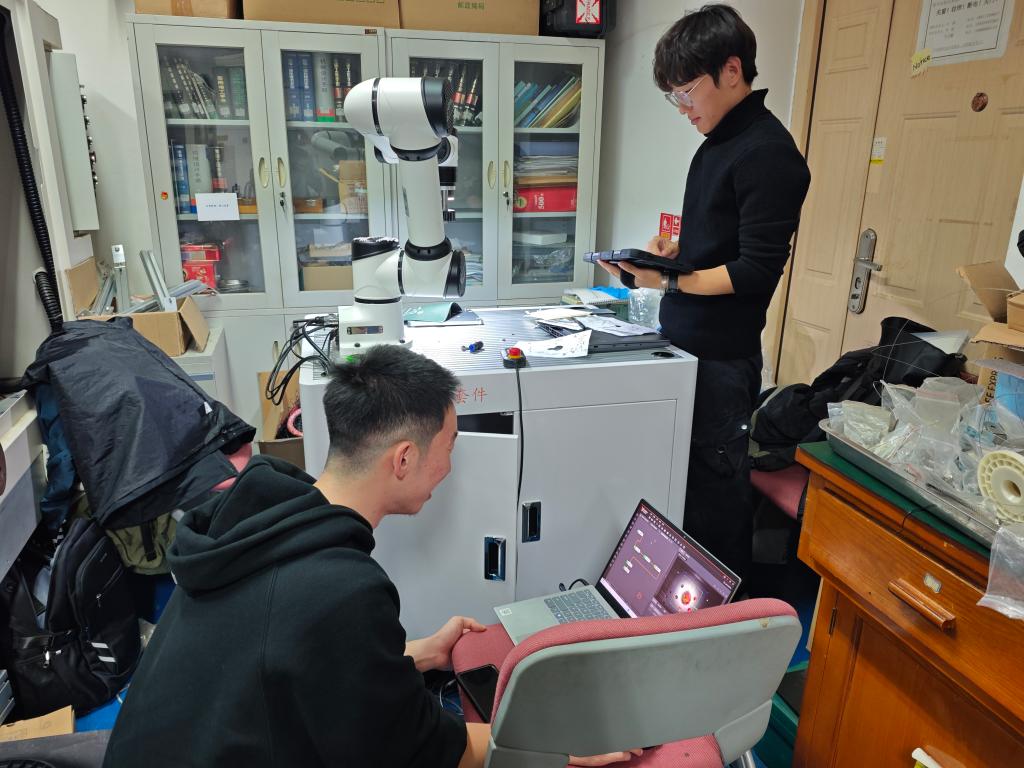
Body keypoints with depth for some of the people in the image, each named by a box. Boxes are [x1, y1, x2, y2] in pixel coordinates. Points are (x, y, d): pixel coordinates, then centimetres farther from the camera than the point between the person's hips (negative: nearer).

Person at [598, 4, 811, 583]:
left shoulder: (768, 154, -15)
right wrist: (675, 248, 4)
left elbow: (757, 271, -19)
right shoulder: (717, 143, 13)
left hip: (722, 357, -9)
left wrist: (670, 282, -23)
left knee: (717, 488, 5)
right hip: (686, 344, 9)